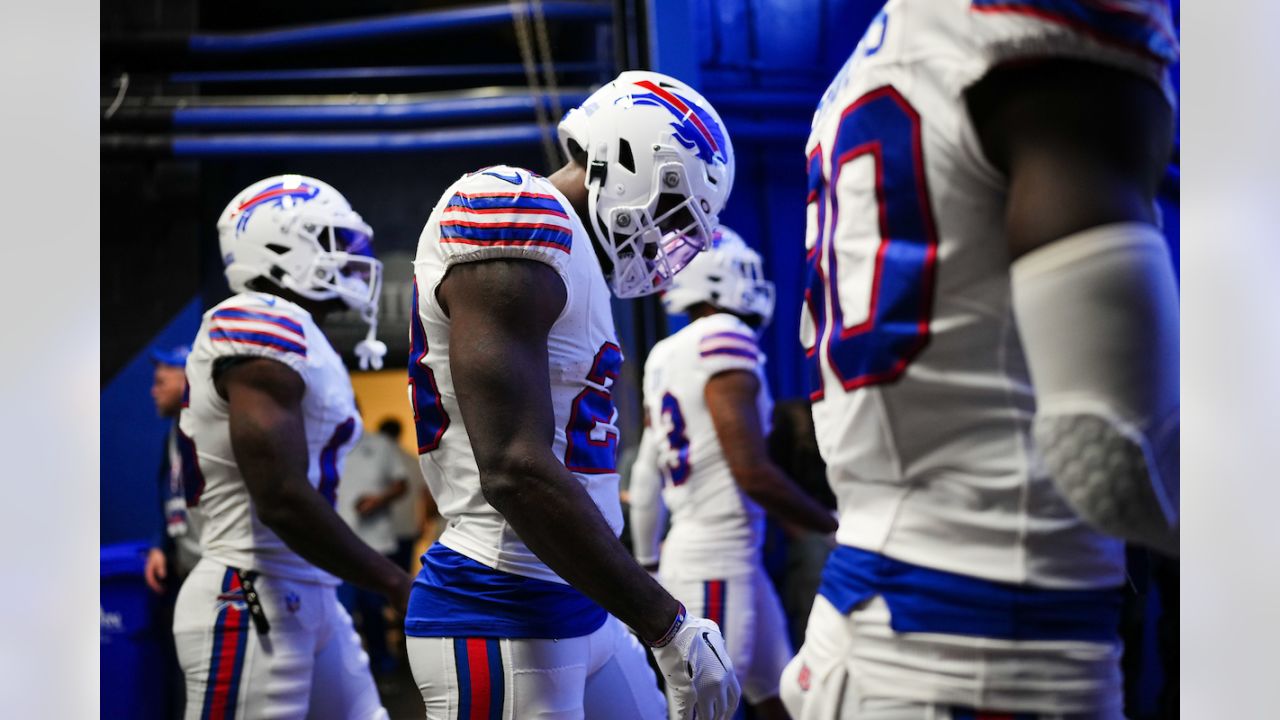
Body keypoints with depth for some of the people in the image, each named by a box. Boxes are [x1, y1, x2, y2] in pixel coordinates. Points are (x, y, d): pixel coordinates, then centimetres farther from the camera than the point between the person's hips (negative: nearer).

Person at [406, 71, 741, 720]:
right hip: (503, 620, -10)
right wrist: (670, 628, -20)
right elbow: (516, 473, -24)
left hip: (576, 610, 10)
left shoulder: (565, 244, 16)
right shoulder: (514, 221, -16)